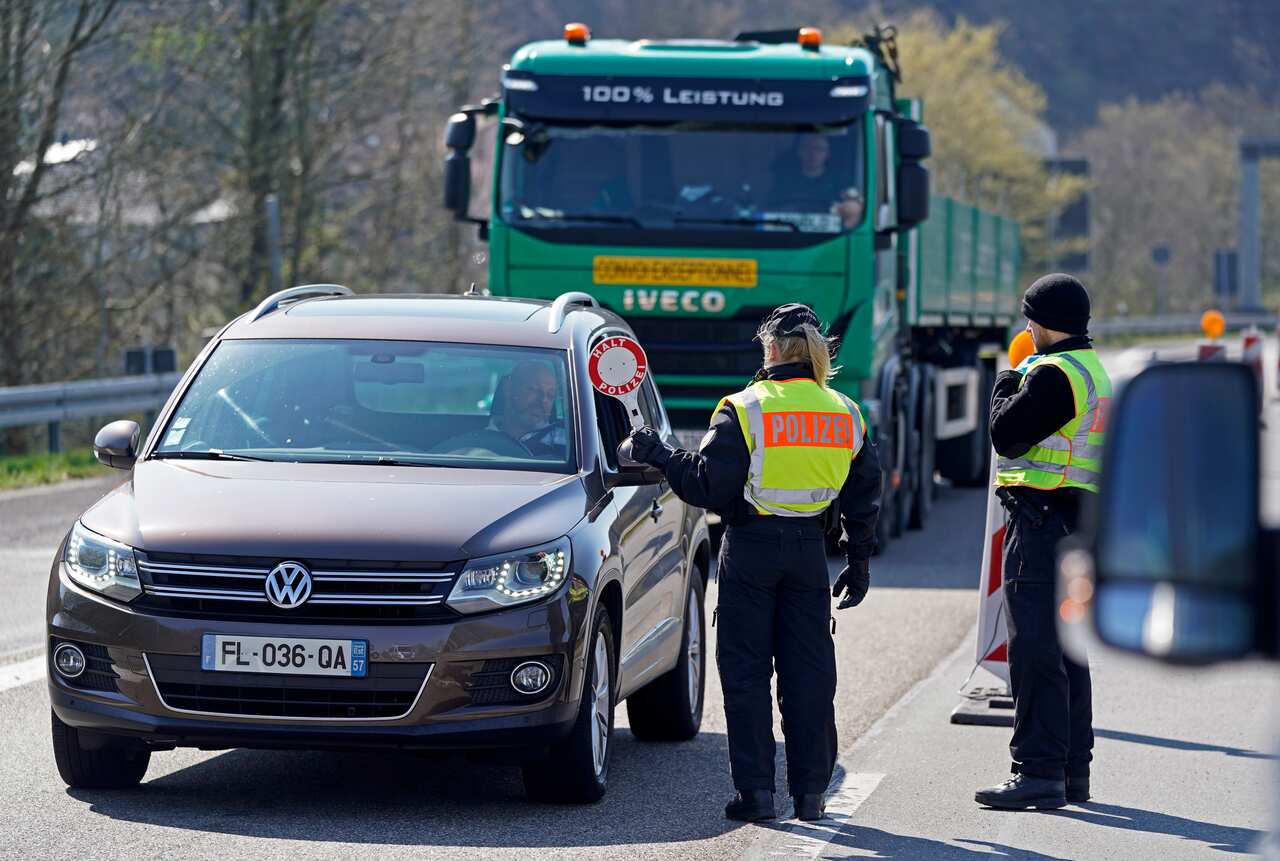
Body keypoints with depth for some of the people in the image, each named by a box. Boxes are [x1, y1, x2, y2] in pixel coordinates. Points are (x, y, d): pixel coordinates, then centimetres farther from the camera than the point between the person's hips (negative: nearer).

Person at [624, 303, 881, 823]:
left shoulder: (744, 411, -9)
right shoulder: (846, 415, 6)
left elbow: (706, 484, -12)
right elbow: (863, 501, 11)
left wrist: (658, 455, 1)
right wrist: (858, 564, 20)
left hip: (750, 550, -4)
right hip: (808, 551, 4)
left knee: (746, 672, 3)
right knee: (808, 672, 8)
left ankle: (756, 790, 1)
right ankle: (810, 791, 9)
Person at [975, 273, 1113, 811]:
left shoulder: (1053, 375, -15)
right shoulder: (1094, 371, 18)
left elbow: (1006, 434, -15)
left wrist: (1005, 385, 1)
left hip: (1042, 521, -11)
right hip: (1076, 524, 11)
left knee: (1035, 652, -11)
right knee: (1066, 652, 15)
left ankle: (1039, 772, -14)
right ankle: (1072, 771, 19)